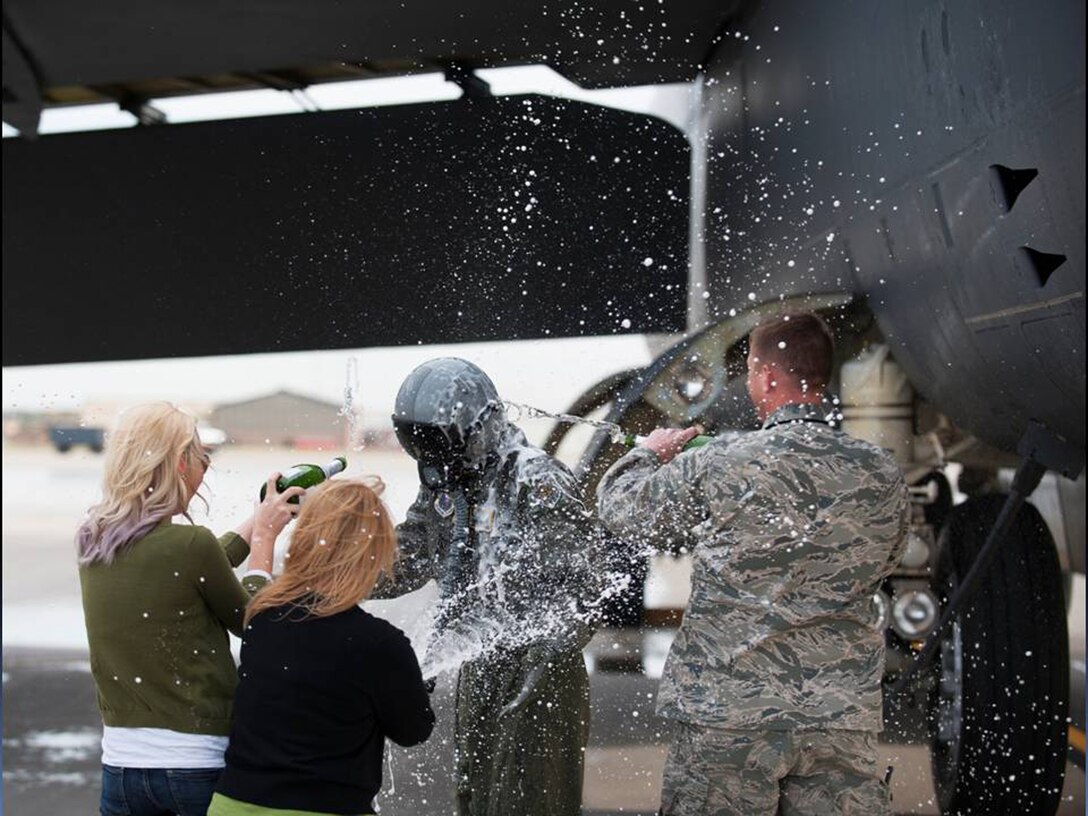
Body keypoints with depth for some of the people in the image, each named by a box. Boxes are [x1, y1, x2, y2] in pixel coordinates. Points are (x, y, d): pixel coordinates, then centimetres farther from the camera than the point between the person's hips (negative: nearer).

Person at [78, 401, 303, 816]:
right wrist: (265, 535, 11)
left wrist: (261, 517, 22)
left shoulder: (91, 541, 2)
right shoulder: (189, 544, -17)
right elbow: (248, 622, 0)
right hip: (198, 765, -6)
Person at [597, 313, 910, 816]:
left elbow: (618, 507, 7)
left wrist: (650, 453, 27)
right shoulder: (882, 475, 1)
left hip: (728, 715, -3)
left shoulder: (718, 466, -9)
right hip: (842, 716, 3)